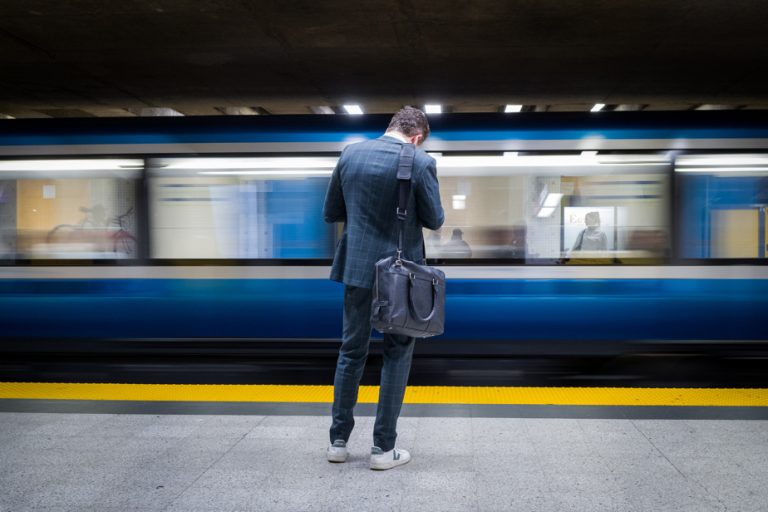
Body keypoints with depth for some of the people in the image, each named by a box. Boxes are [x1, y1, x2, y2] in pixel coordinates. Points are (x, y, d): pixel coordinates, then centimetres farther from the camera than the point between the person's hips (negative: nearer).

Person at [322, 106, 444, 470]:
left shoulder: (350, 154, 1)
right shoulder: (421, 163, -11)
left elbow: (330, 213, 6)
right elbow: (434, 220, -4)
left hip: (357, 266, 4)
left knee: (351, 351, 15)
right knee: (397, 355, 9)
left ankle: (338, 440, 23)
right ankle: (383, 447, 13)